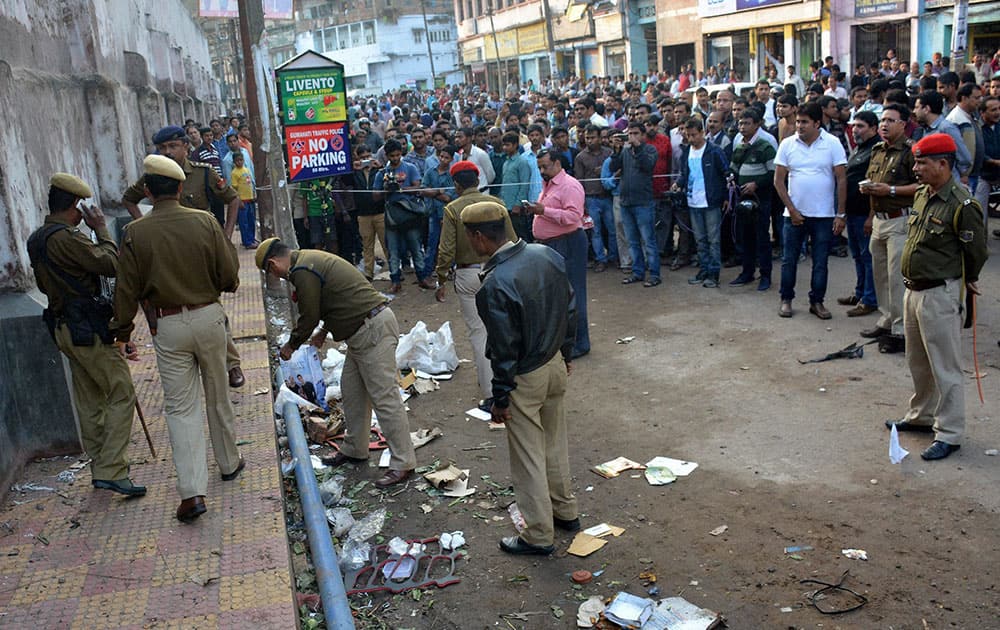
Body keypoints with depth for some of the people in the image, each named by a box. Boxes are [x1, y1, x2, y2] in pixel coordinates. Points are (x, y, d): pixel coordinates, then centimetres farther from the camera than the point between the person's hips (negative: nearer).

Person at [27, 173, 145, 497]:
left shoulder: (36, 239, 13)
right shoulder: (65, 237, -18)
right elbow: (112, 264, -18)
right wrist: (102, 229, -5)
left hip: (64, 327, 10)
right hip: (89, 329, -10)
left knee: (90, 400, 15)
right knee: (121, 394, -6)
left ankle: (100, 467, 22)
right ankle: (111, 471, -10)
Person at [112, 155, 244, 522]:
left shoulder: (135, 233, -8)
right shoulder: (204, 222, -8)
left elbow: (128, 288, -2)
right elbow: (229, 276, -5)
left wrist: (122, 326, 13)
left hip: (167, 325, -1)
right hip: (208, 316, 1)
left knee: (180, 407, 3)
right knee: (218, 396, 18)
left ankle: (192, 491, -5)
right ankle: (229, 463, 35)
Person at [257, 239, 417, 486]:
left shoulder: (302, 272, -14)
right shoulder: (311, 259, 18)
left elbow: (309, 316, -9)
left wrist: (290, 346, 8)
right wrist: (324, 332, 30)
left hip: (374, 330, -11)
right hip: (363, 331, 11)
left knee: (384, 397, -8)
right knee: (352, 390, 19)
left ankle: (403, 464, -3)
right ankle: (354, 450, 32)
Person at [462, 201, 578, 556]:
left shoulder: (495, 285, -28)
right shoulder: (547, 255, -7)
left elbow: (505, 349, -22)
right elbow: (570, 309, 4)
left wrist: (499, 399, -10)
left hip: (525, 379, -7)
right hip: (556, 365, 7)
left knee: (528, 457, 9)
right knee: (556, 442, 24)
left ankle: (539, 536, 23)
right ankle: (566, 511, 41)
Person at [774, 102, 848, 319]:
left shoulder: (832, 144, -5)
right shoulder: (787, 144, -1)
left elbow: (841, 180, -3)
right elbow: (779, 180, 0)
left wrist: (840, 214, -7)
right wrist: (792, 210, -6)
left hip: (824, 215, -1)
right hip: (794, 213, 1)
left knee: (820, 262, 6)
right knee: (789, 260, 7)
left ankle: (817, 302, 18)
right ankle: (786, 300, 20)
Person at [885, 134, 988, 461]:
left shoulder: (962, 205, -20)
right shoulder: (921, 195, 6)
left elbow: (977, 252, -12)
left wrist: (964, 282, 4)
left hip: (940, 294, -9)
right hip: (913, 290, 9)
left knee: (945, 367, 0)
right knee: (918, 361, 21)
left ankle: (949, 434, 9)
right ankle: (921, 416, 38)